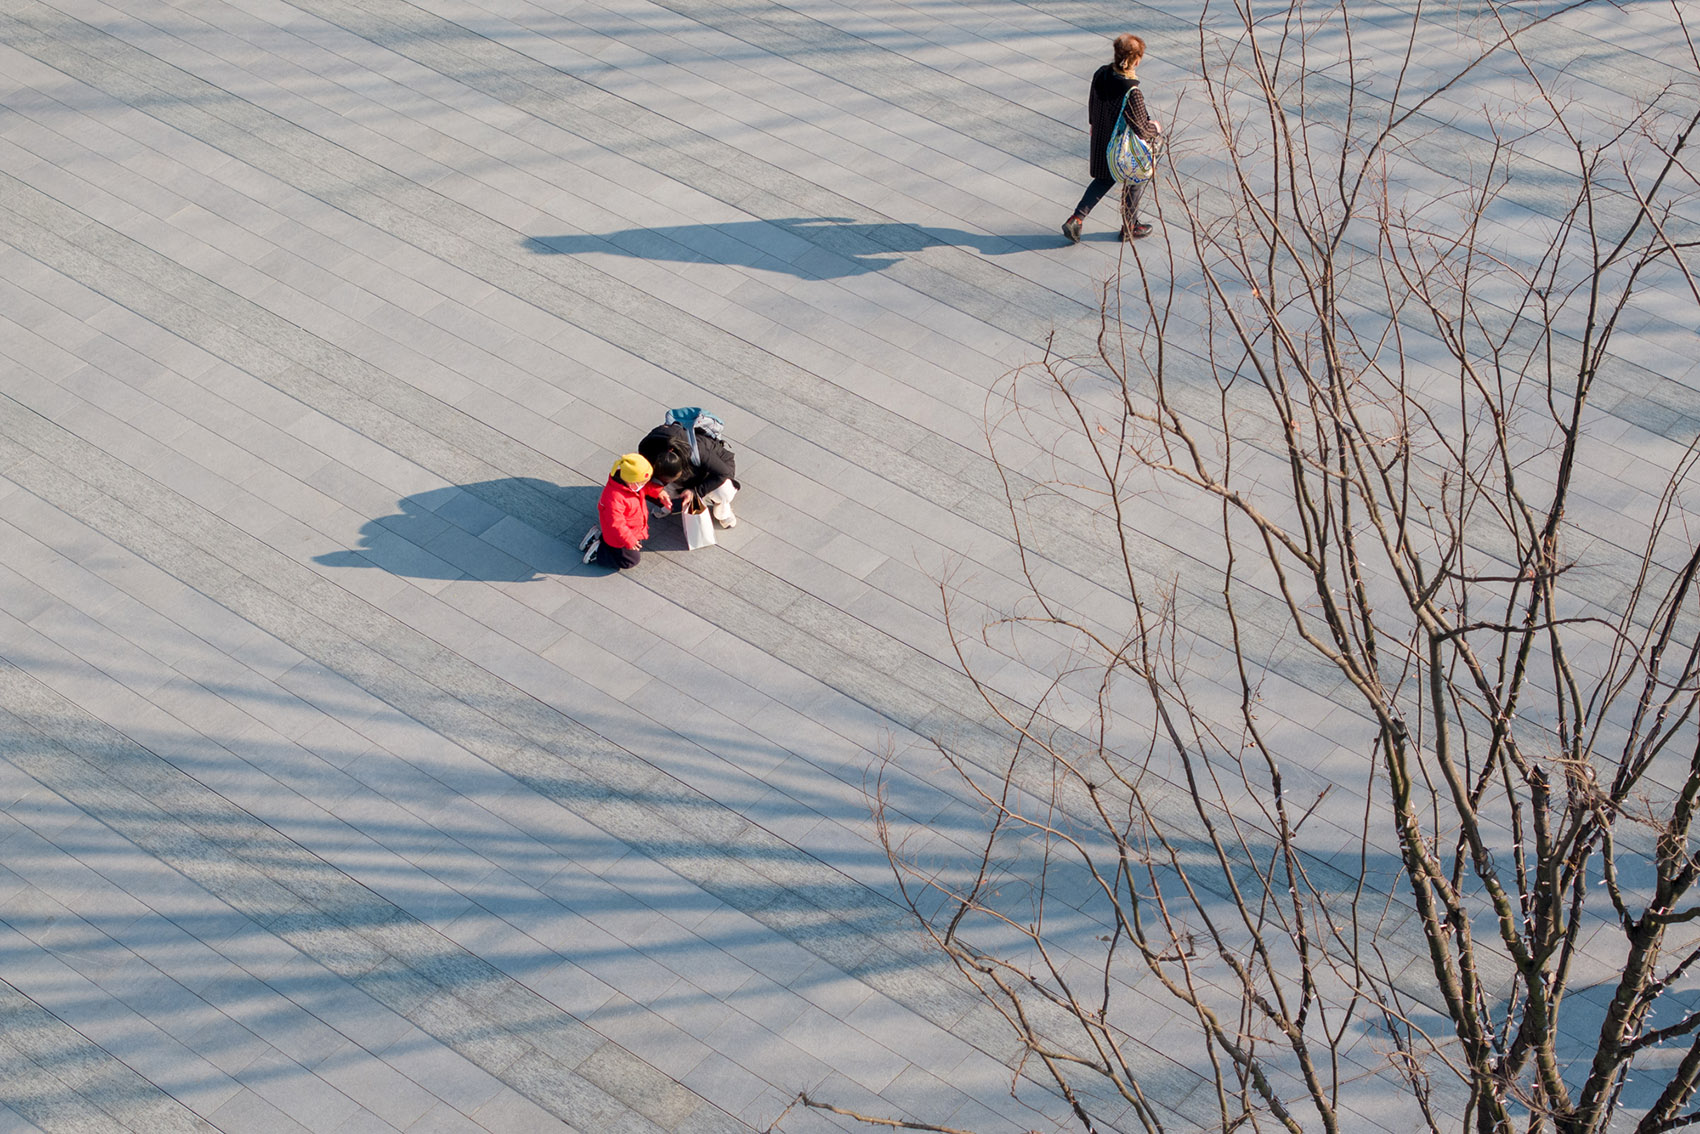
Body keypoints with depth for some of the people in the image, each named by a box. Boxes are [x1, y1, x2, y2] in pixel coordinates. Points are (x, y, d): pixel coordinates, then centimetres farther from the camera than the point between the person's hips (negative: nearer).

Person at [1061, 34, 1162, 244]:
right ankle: (1129, 228, 41)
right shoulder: (1131, 93, -36)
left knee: (1104, 179, 28)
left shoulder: (1101, 74, -15)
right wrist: (1156, 127, -5)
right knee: (1133, 183, 21)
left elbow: (1092, 103, 4)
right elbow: (1141, 130, -27)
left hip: (1101, 140, 7)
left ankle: (1076, 220, 21)